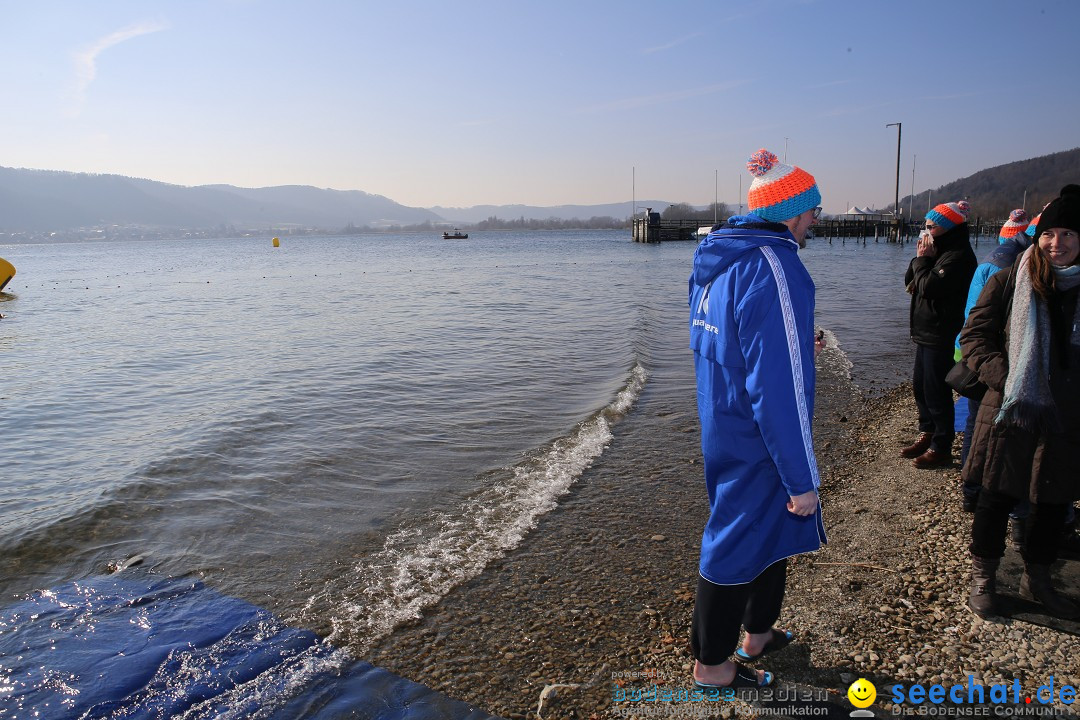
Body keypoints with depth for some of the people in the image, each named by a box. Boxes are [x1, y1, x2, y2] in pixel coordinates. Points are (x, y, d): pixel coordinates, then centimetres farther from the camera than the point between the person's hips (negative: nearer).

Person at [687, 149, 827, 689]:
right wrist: (801, 479, -20)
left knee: (774, 524, 24)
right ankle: (710, 665, 26)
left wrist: (794, 349, 20)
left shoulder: (717, 260, 7)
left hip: (723, 428, 9)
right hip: (756, 443, -9)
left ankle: (758, 633, 42)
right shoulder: (773, 269, -23)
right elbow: (780, 390, -26)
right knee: (737, 543, 6)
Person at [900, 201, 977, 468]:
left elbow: (929, 286, -25)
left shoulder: (958, 256, -17)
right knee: (920, 386, 17)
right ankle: (927, 436, 31)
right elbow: (910, 281, 12)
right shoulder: (940, 252, 14)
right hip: (926, 333, 10)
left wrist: (922, 259, -12)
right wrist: (920, 258, -3)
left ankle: (941, 448, 8)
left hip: (942, 337, -10)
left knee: (936, 392, -3)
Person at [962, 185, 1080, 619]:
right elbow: (974, 335, -3)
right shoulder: (1010, 282, -4)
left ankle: (1037, 579, 34)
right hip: (1012, 415, -3)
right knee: (998, 497, 7)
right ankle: (983, 577, 24)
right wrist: (1004, 378, -15)